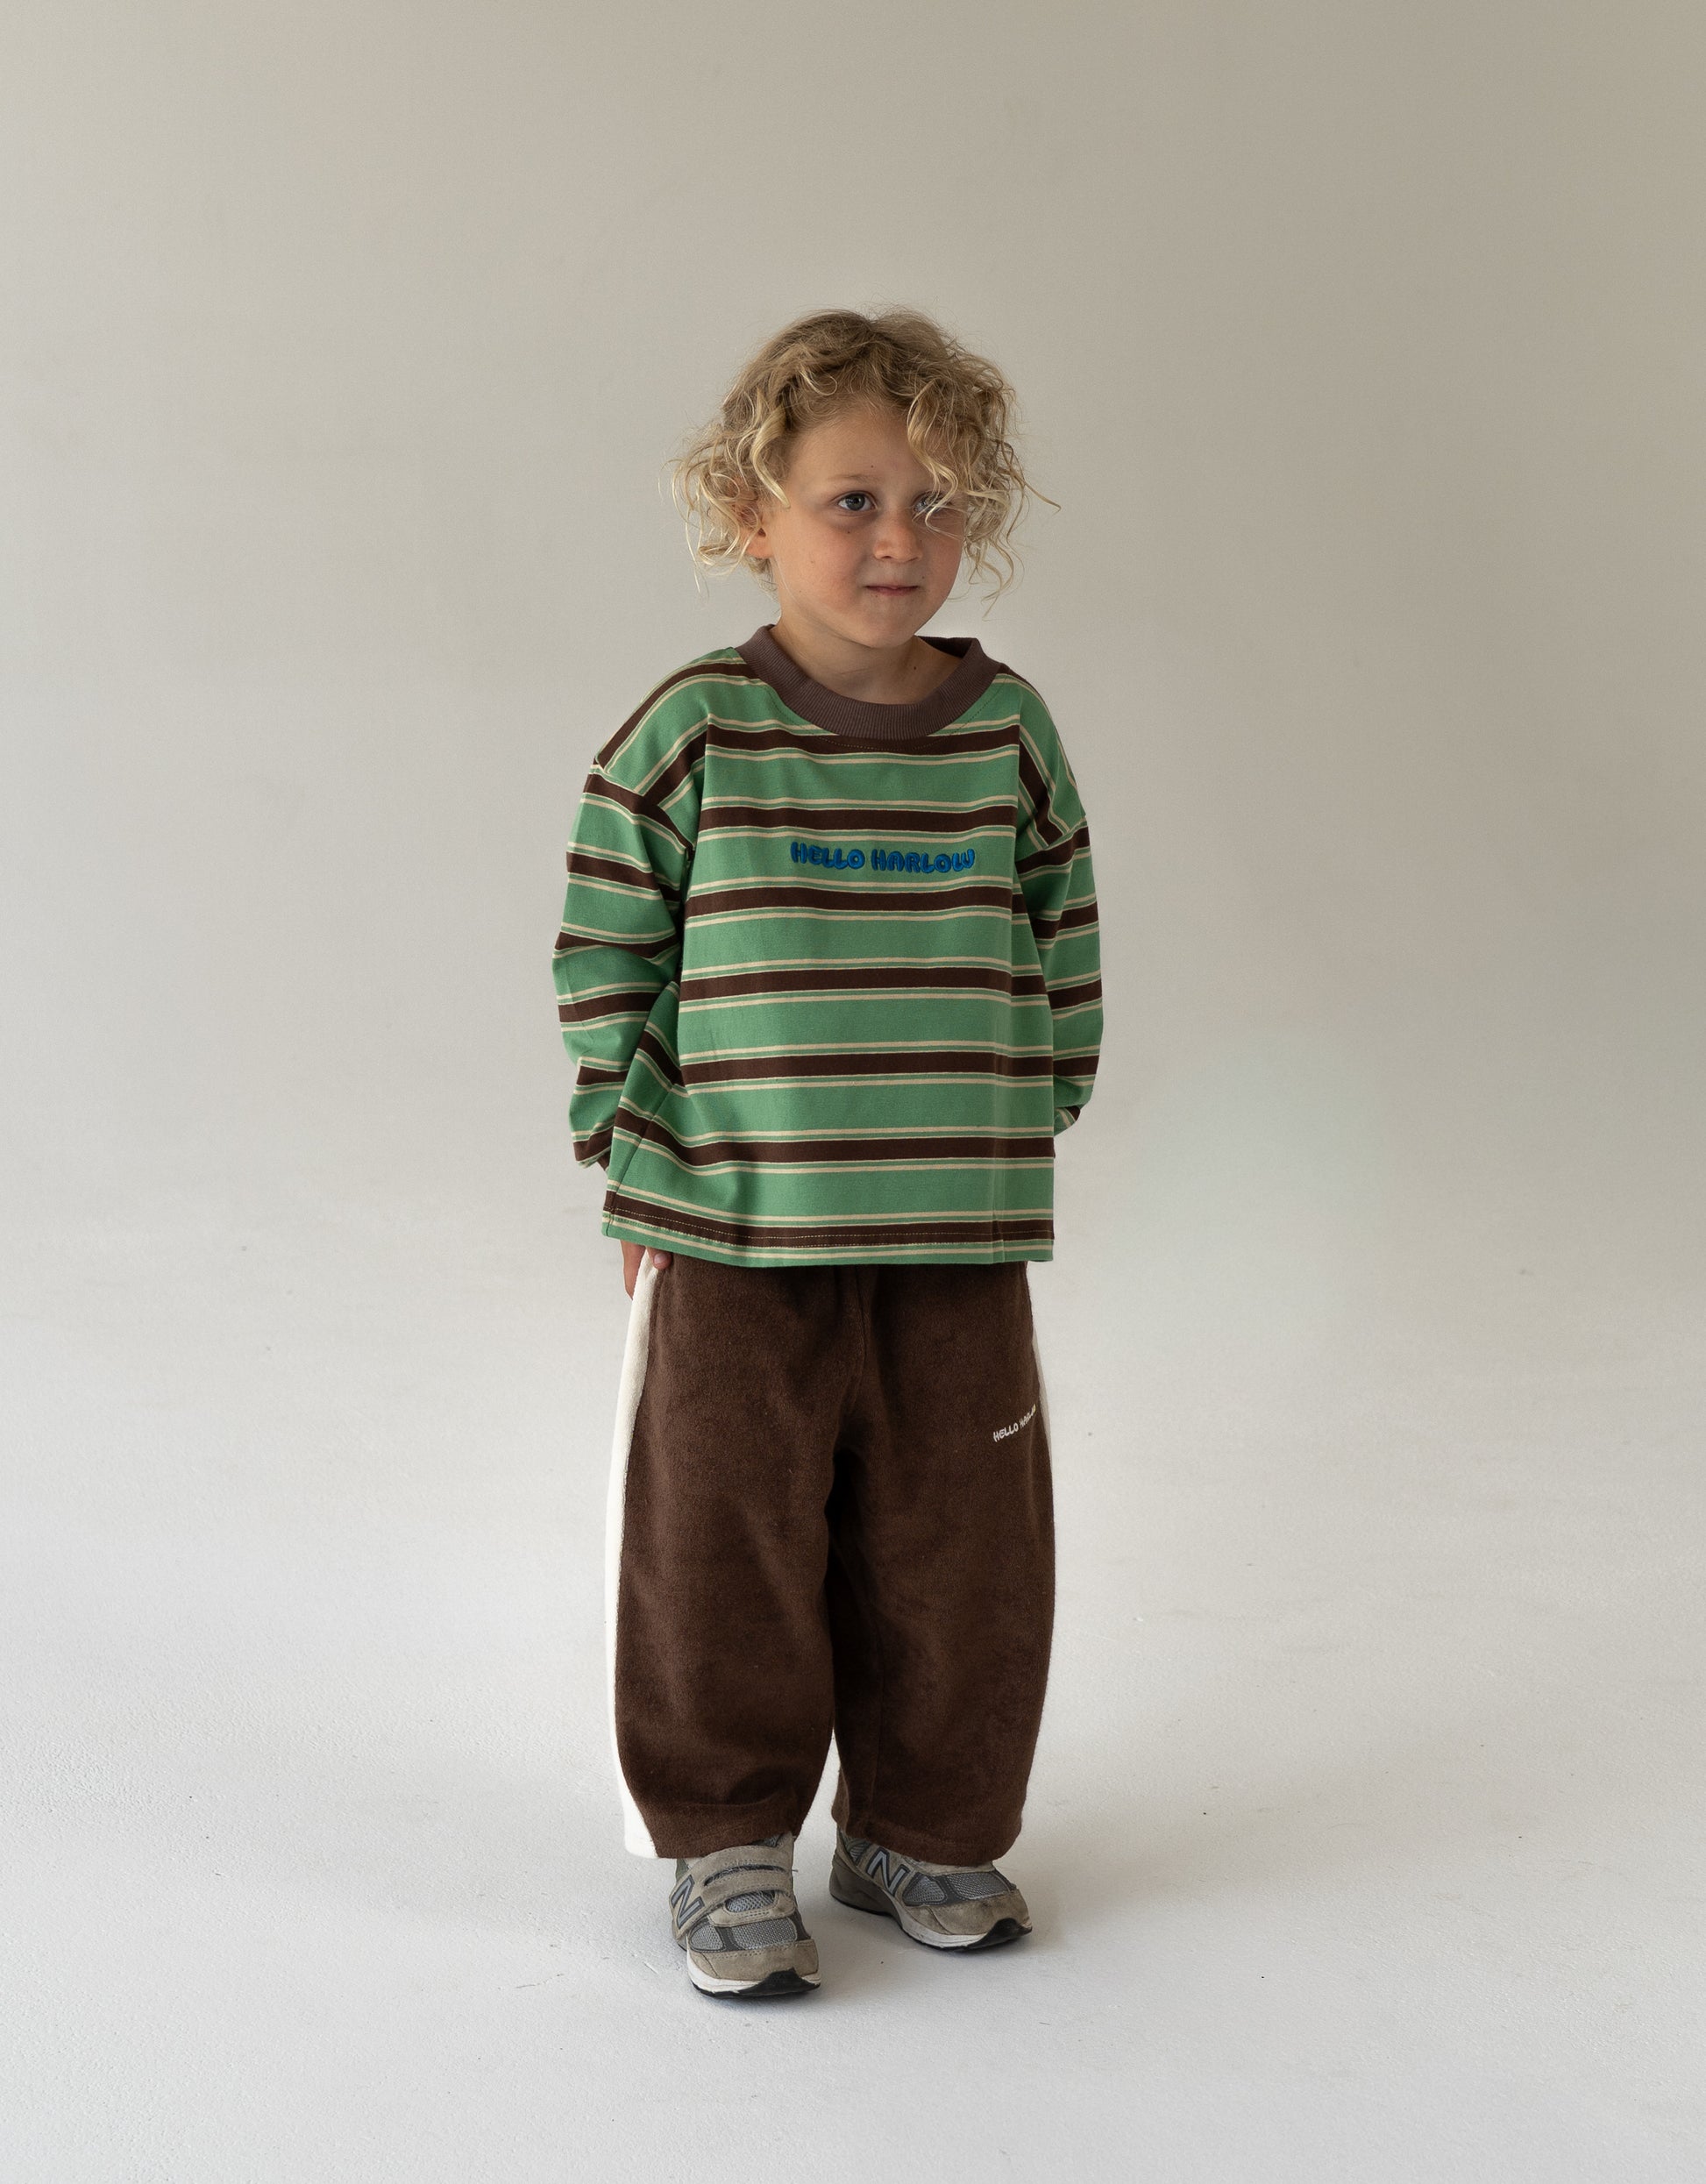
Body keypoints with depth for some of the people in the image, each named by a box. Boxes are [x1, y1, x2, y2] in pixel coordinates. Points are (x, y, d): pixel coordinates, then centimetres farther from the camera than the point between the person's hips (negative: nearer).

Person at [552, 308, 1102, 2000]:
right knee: (726, 1553, 7)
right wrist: (642, 1167, -4)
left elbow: (1065, 955, 10)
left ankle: (922, 1830, 31)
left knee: (954, 1553, 11)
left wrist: (1025, 1135, 7)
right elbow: (606, 959, -2)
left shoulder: (1008, 732, 2)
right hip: (735, 1243, -2)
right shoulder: (690, 733, -6)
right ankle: (726, 1843, 26)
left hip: (961, 1247, 3)